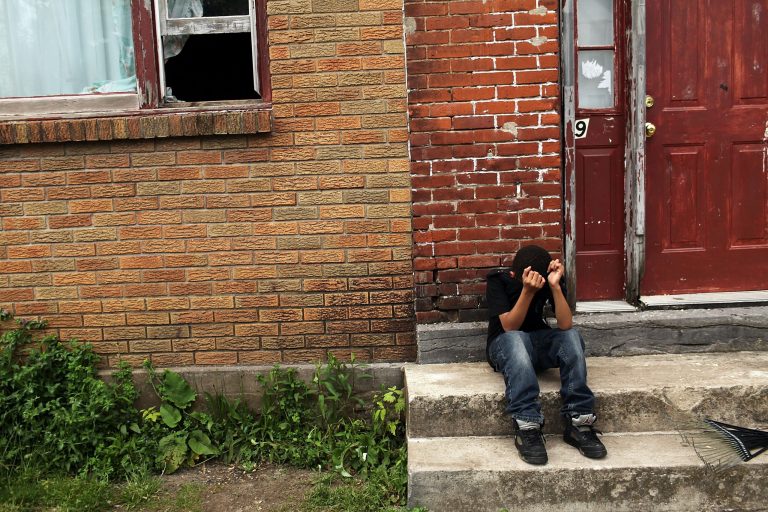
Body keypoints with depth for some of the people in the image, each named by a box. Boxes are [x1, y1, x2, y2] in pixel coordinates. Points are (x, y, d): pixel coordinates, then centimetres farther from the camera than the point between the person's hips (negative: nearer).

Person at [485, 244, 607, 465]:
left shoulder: (549, 279, -11)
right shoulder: (498, 280, -17)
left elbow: (565, 325, -22)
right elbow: (510, 327, -26)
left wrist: (555, 285, -33)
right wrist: (527, 291, -39)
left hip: (539, 341, 3)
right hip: (505, 344, -3)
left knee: (572, 336, -29)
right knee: (516, 340, -39)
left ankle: (578, 422, -30)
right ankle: (527, 427, -44)